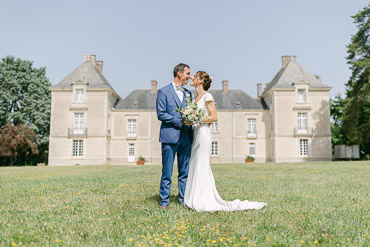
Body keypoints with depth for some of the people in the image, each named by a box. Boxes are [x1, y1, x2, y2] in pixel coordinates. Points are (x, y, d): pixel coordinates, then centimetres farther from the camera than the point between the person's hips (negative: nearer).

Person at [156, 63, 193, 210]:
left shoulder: (188, 93, 18)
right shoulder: (163, 92, 1)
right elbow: (161, 114, -7)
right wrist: (179, 121, -13)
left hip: (185, 137, 5)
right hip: (169, 137, -5)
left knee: (185, 172, 9)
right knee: (167, 172, -1)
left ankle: (184, 200, 19)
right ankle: (164, 201, 9)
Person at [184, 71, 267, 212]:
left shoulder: (207, 96, -6)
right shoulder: (196, 97, 18)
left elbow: (214, 117, -13)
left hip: (203, 134, -9)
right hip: (196, 134, 9)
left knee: (201, 166, -6)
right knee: (195, 167, 8)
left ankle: (204, 202, 2)